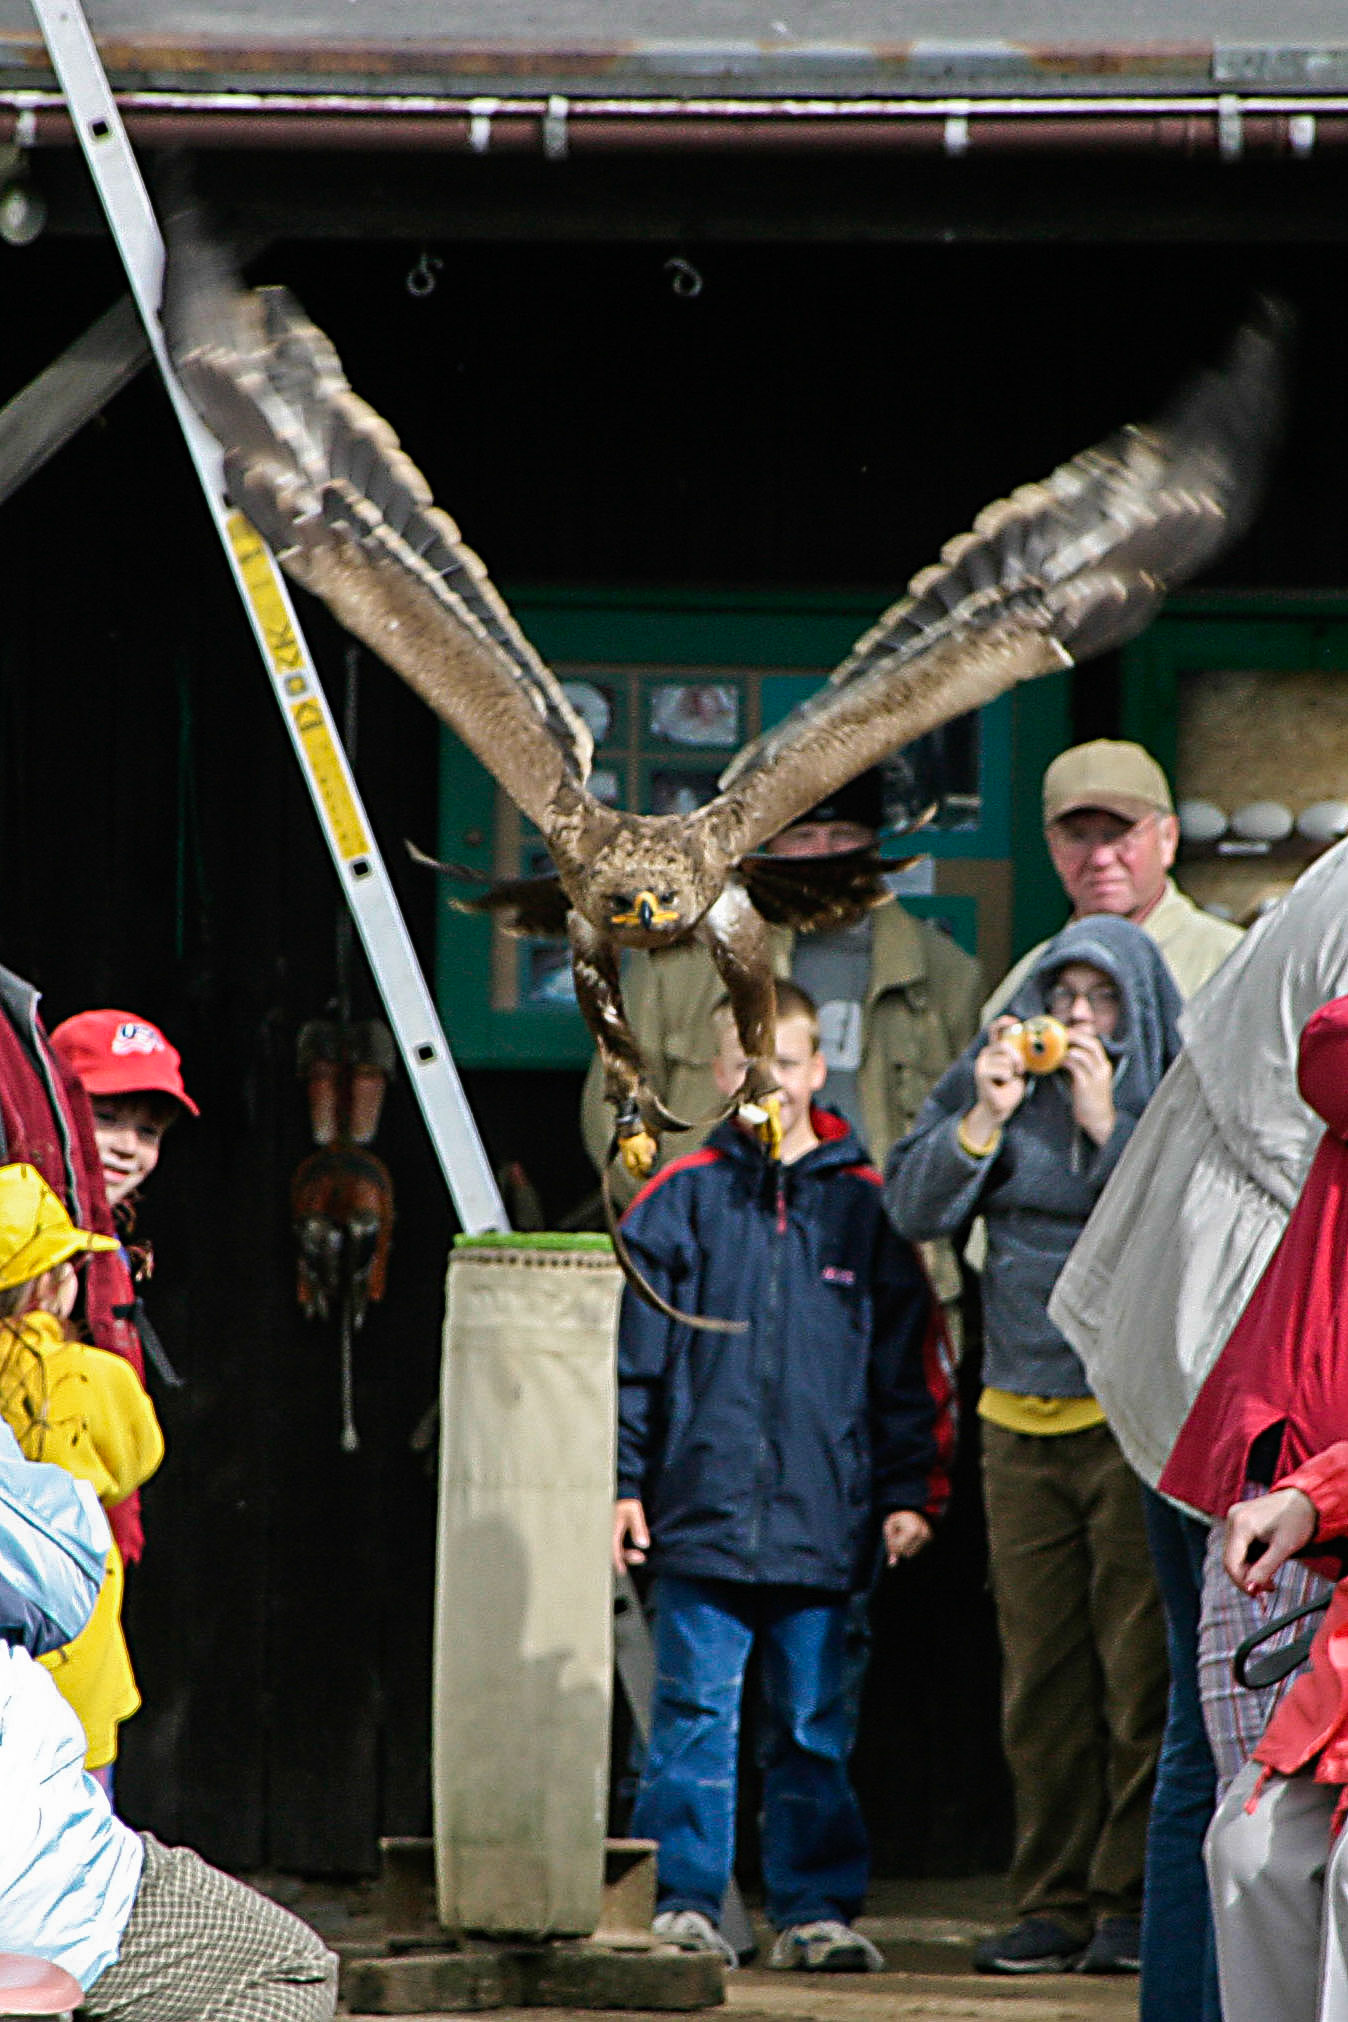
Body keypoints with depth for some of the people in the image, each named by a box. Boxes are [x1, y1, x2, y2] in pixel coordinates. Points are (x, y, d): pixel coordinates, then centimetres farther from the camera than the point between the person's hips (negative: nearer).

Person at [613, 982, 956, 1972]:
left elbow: (914, 1364, 9)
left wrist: (910, 1492, 4)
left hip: (825, 1515, 1)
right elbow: (631, 1356, 7)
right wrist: (624, 1481, 1)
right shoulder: (680, 1201, 6)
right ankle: (682, 1902, 4)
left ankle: (818, 1908, 10)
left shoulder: (866, 1204, 7)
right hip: (703, 1510, -1)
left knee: (816, 1726, 5)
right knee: (696, 1714, -1)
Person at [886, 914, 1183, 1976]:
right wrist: (984, 1119, -9)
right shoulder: (994, 1074, 9)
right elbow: (914, 1206, 5)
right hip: (1022, 1412, 4)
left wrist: (1108, 1127, -16)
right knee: (1041, 1676, 5)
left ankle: (1135, 1899, -1)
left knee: (1141, 1669, -7)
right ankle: (1056, 1903, 10)